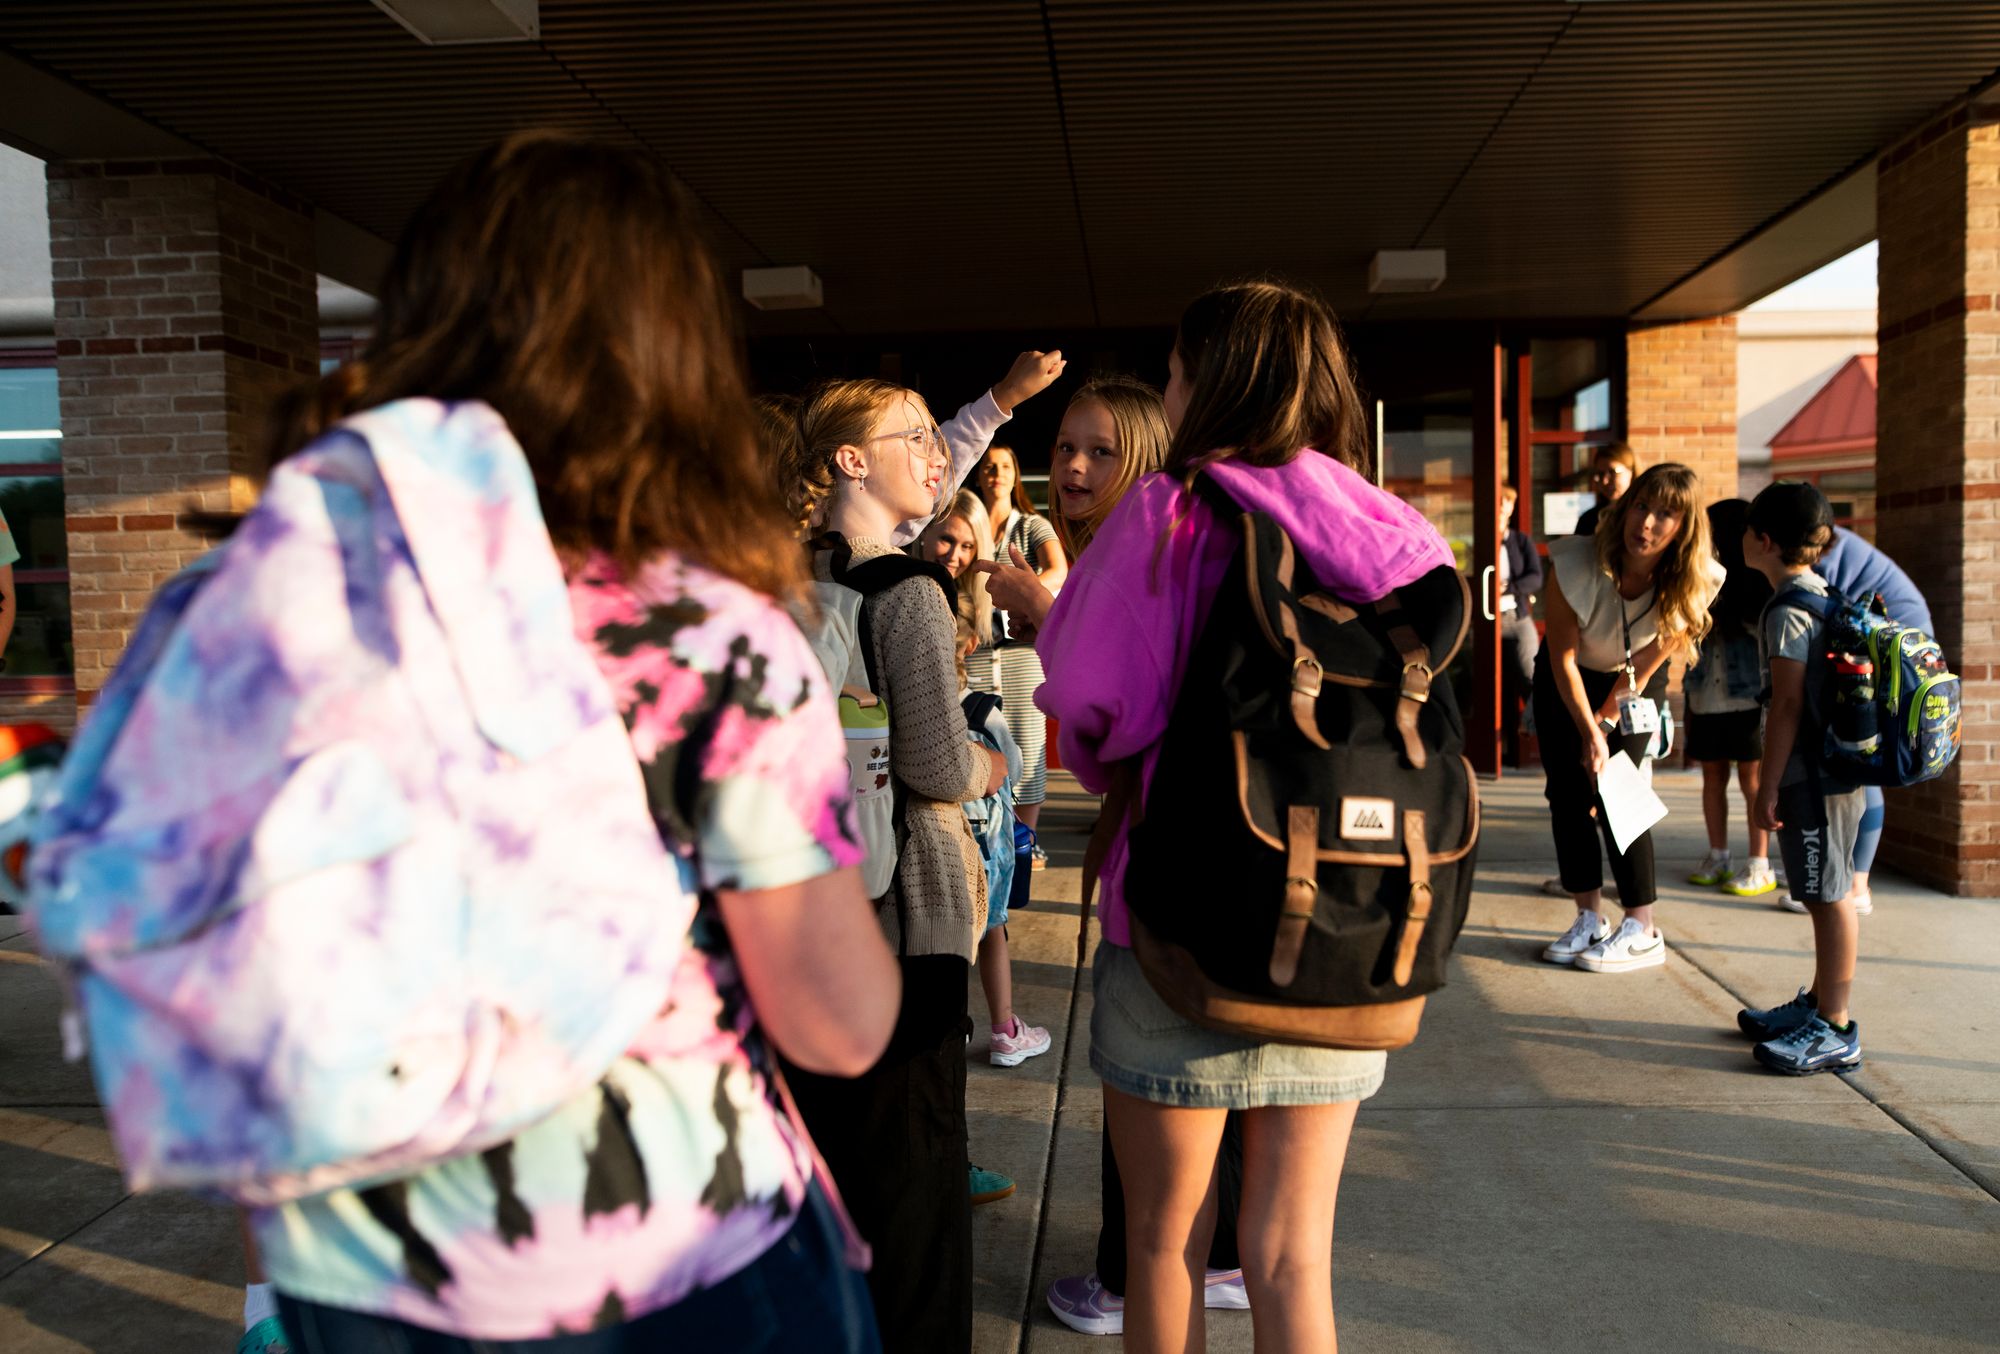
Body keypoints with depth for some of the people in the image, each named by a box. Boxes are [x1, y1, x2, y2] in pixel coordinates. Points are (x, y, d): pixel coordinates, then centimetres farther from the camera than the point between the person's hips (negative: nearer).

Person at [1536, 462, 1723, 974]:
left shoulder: (1695, 582, -26)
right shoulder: (1577, 563, -31)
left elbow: (1654, 655, -11)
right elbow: (1563, 656, -20)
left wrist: (1610, 712, -8)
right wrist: (1590, 732, -20)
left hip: (1628, 686, 0)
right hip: (1565, 682, 1)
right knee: (1568, 793, -2)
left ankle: (1642, 931, -2)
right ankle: (1589, 920, 9)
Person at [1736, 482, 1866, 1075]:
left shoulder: (1787, 612, -17)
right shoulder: (1823, 595, 13)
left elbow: (1787, 705, -19)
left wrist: (1768, 786, -16)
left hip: (1812, 775, -10)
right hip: (1837, 766, 10)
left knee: (1829, 896, -3)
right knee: (1826, 894, 17)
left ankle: (1835, 1031, 4)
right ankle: (1819, 1003, 29)